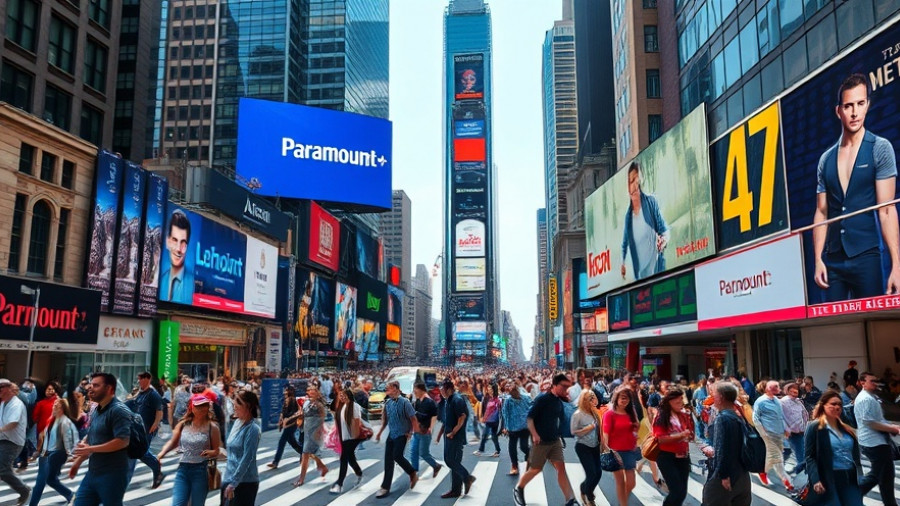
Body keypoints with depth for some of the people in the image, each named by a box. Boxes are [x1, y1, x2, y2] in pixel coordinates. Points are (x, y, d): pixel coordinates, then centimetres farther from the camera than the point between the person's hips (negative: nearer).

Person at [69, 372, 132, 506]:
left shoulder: (119, 410, -16)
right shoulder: (96, 412, 15)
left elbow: (123, 441, -26)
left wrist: (91, 449, -21)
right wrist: (78, 462, 20)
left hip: (112, 475, -9)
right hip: (92, 473, 9)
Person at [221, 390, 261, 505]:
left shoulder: (252, 429, -16)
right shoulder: (237, 422, 6)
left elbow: (247, 459, -20)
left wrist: (233, 483, -21)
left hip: (245, 482, -7)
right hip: (228, 479, 7)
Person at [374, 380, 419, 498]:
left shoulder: (404, 402, -15)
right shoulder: (388, 402, 3)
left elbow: (413, 419, -12)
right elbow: (385, 419, 14)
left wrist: (411, 432, -12)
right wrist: (379, 433, 13)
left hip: (402, 434, -6)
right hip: (391, 434, 6)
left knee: (397, 456, -16)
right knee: (388, 460, 4)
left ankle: (413, 473, 13)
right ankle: (385, 488, 11)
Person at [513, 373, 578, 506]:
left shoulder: (559, 401, 6)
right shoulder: (542, 399, -15)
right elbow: (530, 417, -18)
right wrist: (534, 435, -24)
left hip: (555, 440, 6)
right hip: (541, 441, -6)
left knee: (561, 467, -3)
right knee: (536, 469, 5)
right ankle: (518, 488, 28)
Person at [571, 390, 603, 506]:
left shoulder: (594, 412, 3)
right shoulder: (577, 414, -15)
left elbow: (597, 429, 13)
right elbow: (573, 432, -13)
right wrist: (588, 428, -20)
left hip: (595, 446, 6)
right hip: (583, 447, -6)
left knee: (598, 472, 5)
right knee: (592, 473, -5)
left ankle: (586, 491, 33)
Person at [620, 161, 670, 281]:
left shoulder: (651, 202, -3)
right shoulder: (628, 215, 6)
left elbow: (663, 228, 1)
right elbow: (625, 244, 17)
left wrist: (665, 239, -19)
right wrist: (623, 263, 7)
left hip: (655, 266, -3)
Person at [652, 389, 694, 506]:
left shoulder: (684, 415, 6)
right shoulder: (661, 417, -10)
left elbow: (691, 436, 17)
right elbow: (661, 439, -19)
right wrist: (680, 435, -24)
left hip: (683, 457, 6)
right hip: (667, 458, -6)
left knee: (683, 492, 8)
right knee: (677, 491, -11)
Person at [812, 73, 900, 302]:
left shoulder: (880, 148, 0)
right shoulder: (826, 160, 11)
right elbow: (821, 213, 11)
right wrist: (818, 259, 1)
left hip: (866, 256, -3)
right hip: (832, 260, 3)